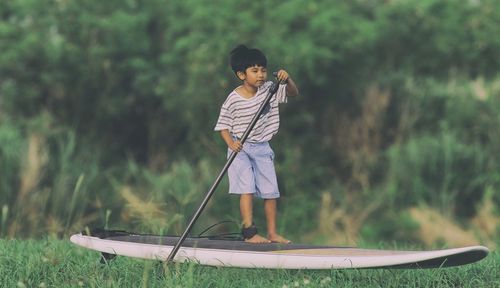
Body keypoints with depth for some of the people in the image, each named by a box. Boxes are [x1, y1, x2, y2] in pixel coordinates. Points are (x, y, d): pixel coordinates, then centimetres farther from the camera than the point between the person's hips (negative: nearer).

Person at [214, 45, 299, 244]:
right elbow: (223, 126, -5)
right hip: (241, 149, -4)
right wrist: (231, 143, -22)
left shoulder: (269, 89, -1)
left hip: (262, 148, 5)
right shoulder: (233, 100, -11)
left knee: (271, 191, 5)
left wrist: (287, 80, -22)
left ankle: (272, 233, 14)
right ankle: (249, 232, -16)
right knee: (247, 188, -15)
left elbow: (293, 93, -2)